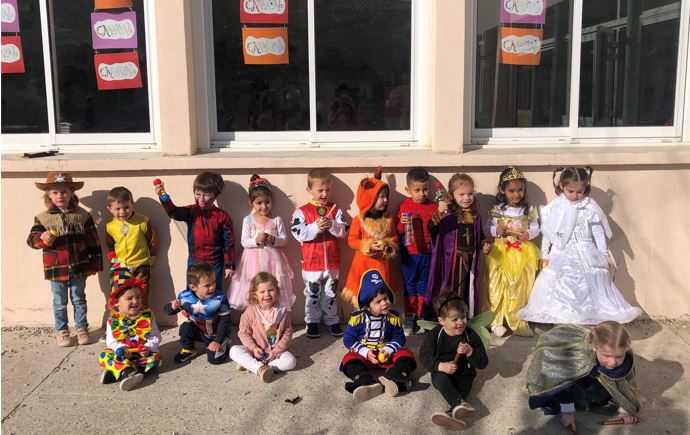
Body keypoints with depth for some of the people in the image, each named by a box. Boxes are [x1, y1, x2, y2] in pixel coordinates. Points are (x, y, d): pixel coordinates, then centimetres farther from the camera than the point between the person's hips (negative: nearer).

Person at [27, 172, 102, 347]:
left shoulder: (82, 215, -4)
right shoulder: (43, 218, -5)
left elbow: (93, 241, 0)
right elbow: (31, 239, -7)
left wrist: (95, 263, -1)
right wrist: (41, 237, -29)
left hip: (79, 267, 0)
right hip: (56, 268, 0)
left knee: (79, 299, 14)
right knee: (59, 302, 12)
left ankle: (81, 328, 27)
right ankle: (62, 331, 25)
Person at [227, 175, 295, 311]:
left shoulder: (276, 220, 1)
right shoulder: (248, 220, 0)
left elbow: (284, 239, 1)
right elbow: (244, 242, -3)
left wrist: (274, 240, -19)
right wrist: (256, 240, -22)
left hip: (272, 260, 0)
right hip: (254, 261, 0)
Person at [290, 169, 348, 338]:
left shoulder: (336, 210, 2)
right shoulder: (302, 211, -6)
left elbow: (343, 231, -4)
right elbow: (298, 234, -13)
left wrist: (332, 225, -22)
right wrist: (316, 227, -24)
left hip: (332, 262, 2)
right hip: (312, 262, -2)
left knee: (331, 293, 15)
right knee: (312, 294, 11)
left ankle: (332, 321, 28)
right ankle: (312, 322, 25)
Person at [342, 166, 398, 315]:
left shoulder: (388, 220, 1)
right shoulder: (359, 220, -8)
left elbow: (394, 238, 8)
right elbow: (352, 240, -6)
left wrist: (388, 244, -14)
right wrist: (368, 246, -19)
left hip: (382, 263, 2)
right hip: (364, 263, -2)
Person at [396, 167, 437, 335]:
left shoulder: (432, 207, -1)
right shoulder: (404, 206, -4)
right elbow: (398, 231, -2)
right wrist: (402, 224, -19)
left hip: (427, 253, 1)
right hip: (409, 254, -1)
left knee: (424, 286, 11)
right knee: (409, 285, 10)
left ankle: (422, 317, 24)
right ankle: (409, 317, 21)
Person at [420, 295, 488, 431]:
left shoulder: (471, 335, -6)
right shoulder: (434, 335, -7)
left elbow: (483, 362, -6)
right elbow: (424, 356, -8)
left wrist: (470, 352, -26)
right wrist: (440, 366, -25)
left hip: (463, 375, 2)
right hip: (441, 373, -1)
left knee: (462, 389, -29)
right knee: (441, 379, -34)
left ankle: (453, 413, -51)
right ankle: (461, 405, -53)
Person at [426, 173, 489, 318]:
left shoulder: (475, 216, 4)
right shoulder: (448, 213, -13)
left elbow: (480, 235, 20)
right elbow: (431, 229, -26)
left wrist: (484, 245, 1)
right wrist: (439, 212, -40)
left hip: (469, 259, 5)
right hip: (451, 259, -5)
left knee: (468, 289, 16)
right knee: (450, 289, 7)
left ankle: (469, 317, 31)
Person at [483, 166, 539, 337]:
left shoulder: (529, 210, 2)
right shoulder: (496, 210, -2)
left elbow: (535, 228, 4)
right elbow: (488, 228, 5)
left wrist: (528, 234, -16)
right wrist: (496, 230, -16)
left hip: (522, 254, 1)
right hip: (501, 252, -1)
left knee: (521, 288, 5)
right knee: (498, 287, 1)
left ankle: (517, 322, 17)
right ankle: (497, 321, 12)